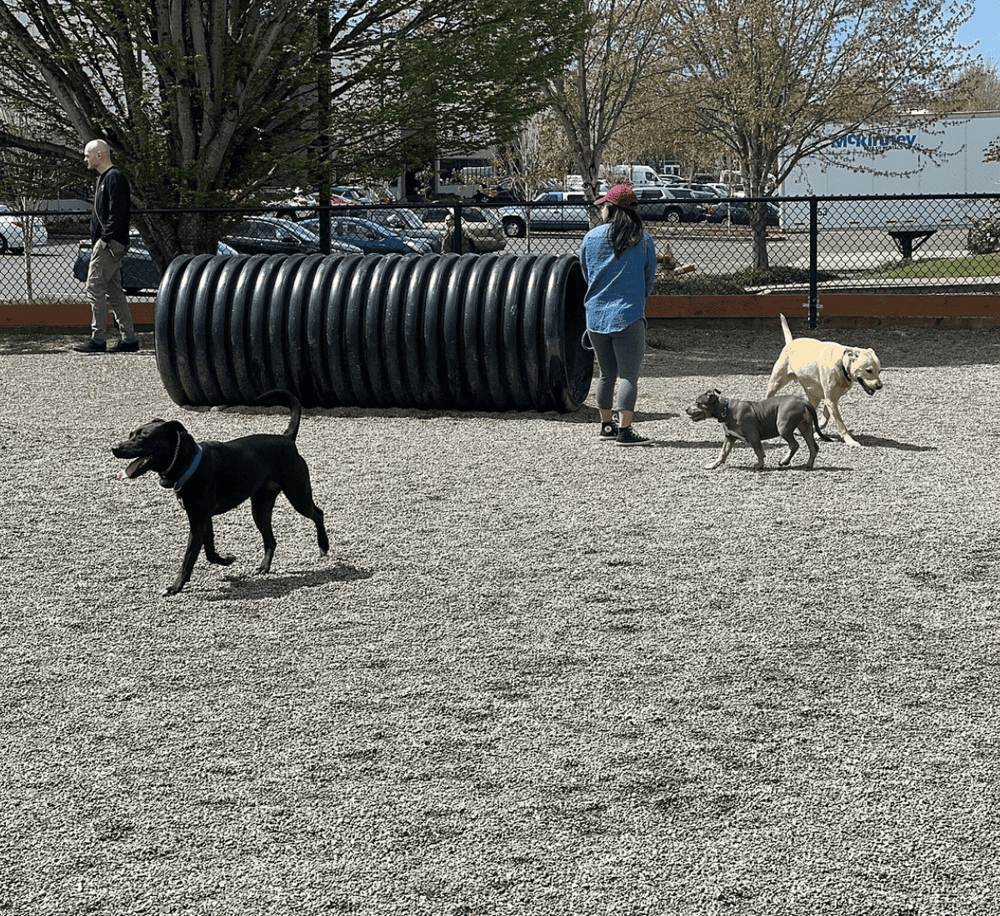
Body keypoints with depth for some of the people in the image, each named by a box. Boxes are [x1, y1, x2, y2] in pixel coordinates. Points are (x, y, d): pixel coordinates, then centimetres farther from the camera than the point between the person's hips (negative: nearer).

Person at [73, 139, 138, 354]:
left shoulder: (114, 177, -12)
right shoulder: (105, 177, 21)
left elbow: (118, 212, -20)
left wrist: (105, 238, -21)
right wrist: (97, 242, 17)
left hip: (110, 244, -11)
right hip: (105, 244, 11)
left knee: (94, 288, -10)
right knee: (114, 292, 9)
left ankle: (98, 339, -9)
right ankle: (129, 338, 10)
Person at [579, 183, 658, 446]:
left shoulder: (591, 238, 2)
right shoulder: (643, 240, -3)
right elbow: (650, 278, 7)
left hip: (595, 315, 3)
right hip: (628, 316, -3)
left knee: (607, 374, 17)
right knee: (628, 374, -2)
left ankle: (606, 425, 26)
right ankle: (624, 430, -9)